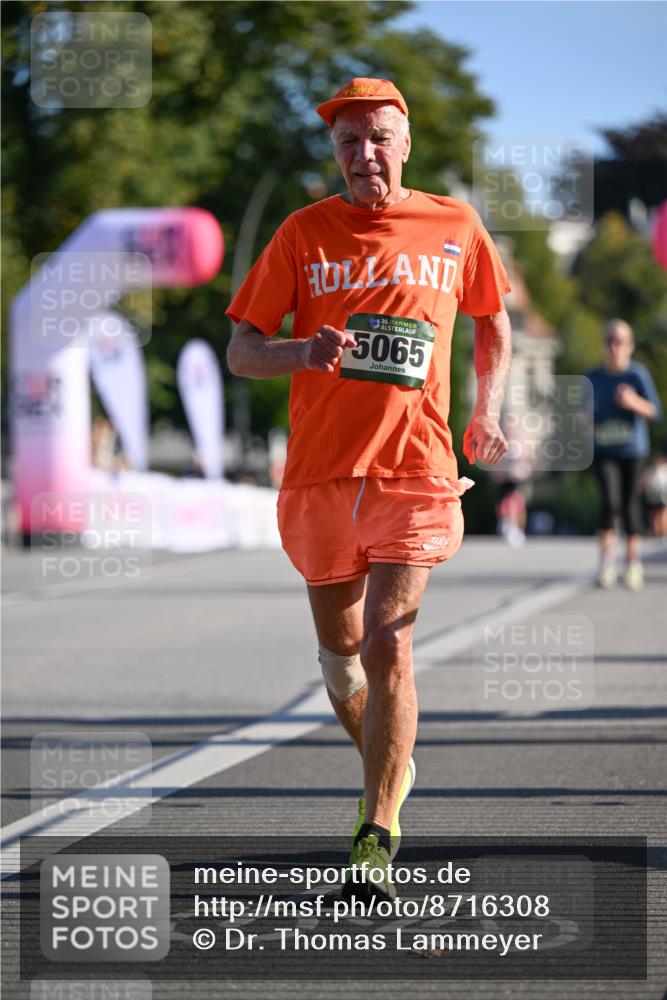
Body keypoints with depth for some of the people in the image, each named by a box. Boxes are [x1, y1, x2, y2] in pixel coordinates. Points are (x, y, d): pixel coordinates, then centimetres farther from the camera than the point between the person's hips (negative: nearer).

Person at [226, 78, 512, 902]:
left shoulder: (455, 229, 5)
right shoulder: (304, 234, 3)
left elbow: (493, 323, 22)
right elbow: (241, 351, 2)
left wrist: (486, 415, 10)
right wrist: (302, 352, -18)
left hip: (415, 472, -2)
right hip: (320, 476, 2)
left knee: (388, 645, -15)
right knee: (341, 653, 11)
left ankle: (377, 843, -13)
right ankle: (389, 766, 39)